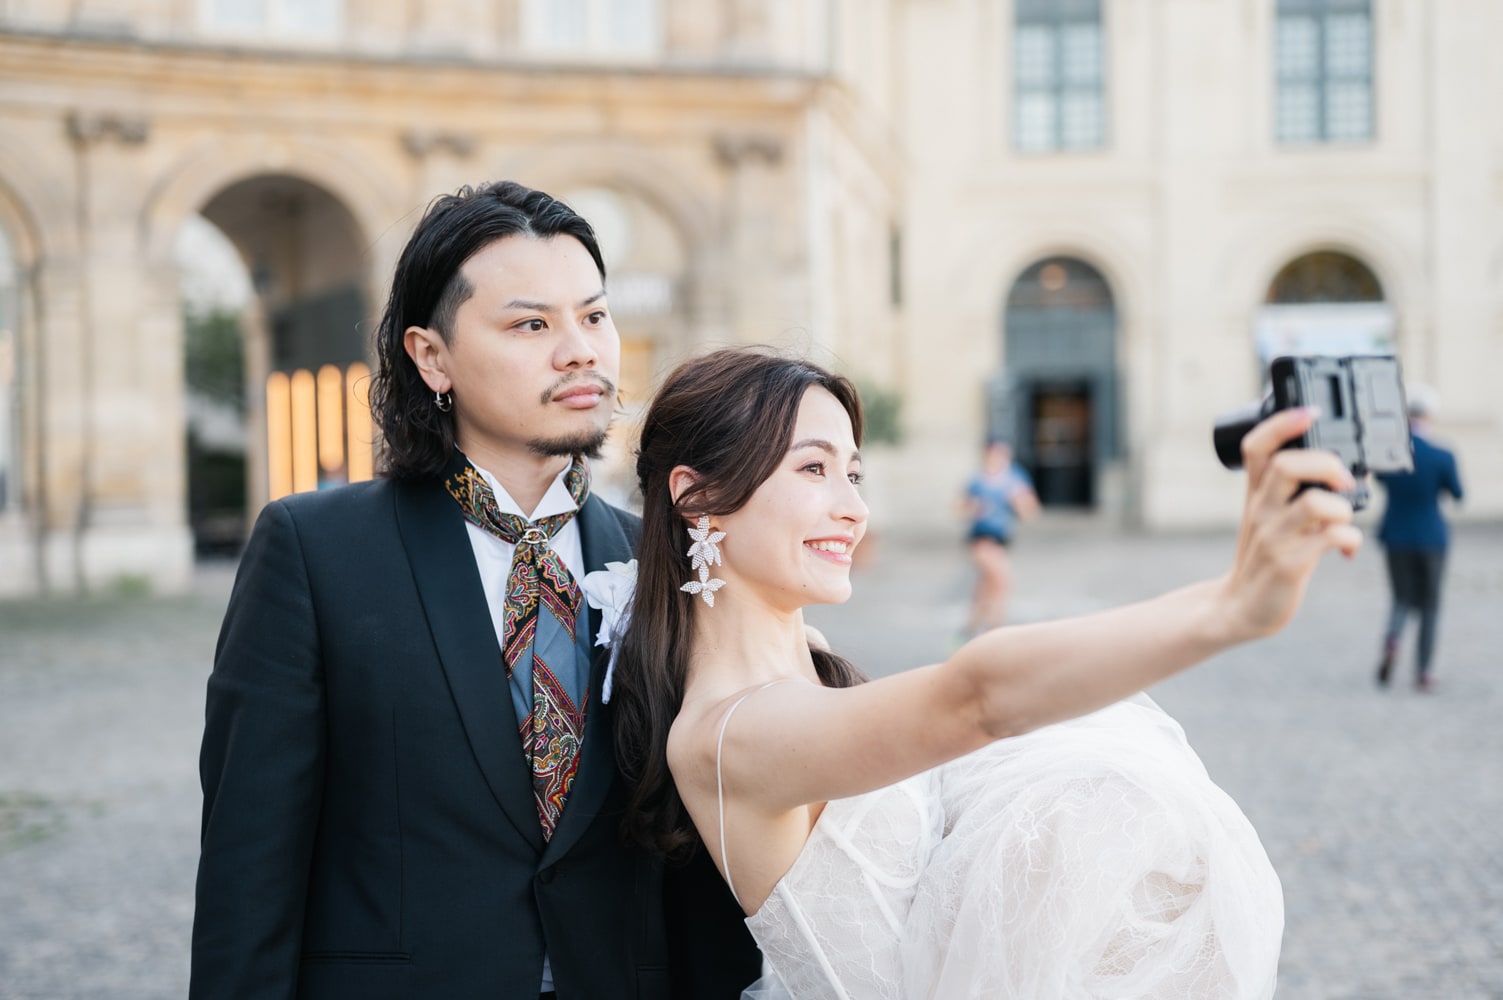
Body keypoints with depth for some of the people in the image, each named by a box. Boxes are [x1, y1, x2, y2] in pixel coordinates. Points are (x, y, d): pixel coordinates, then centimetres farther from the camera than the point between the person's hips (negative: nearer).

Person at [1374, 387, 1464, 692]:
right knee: (1429, 604, 14)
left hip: (1395, 536, 2)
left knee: (1402, 600, 16)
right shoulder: (1442, 457, -17)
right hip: (1431, 537, -2)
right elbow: (1457, 494, -1)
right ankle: (1422, 672, 13)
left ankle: (1391, 641, -15)